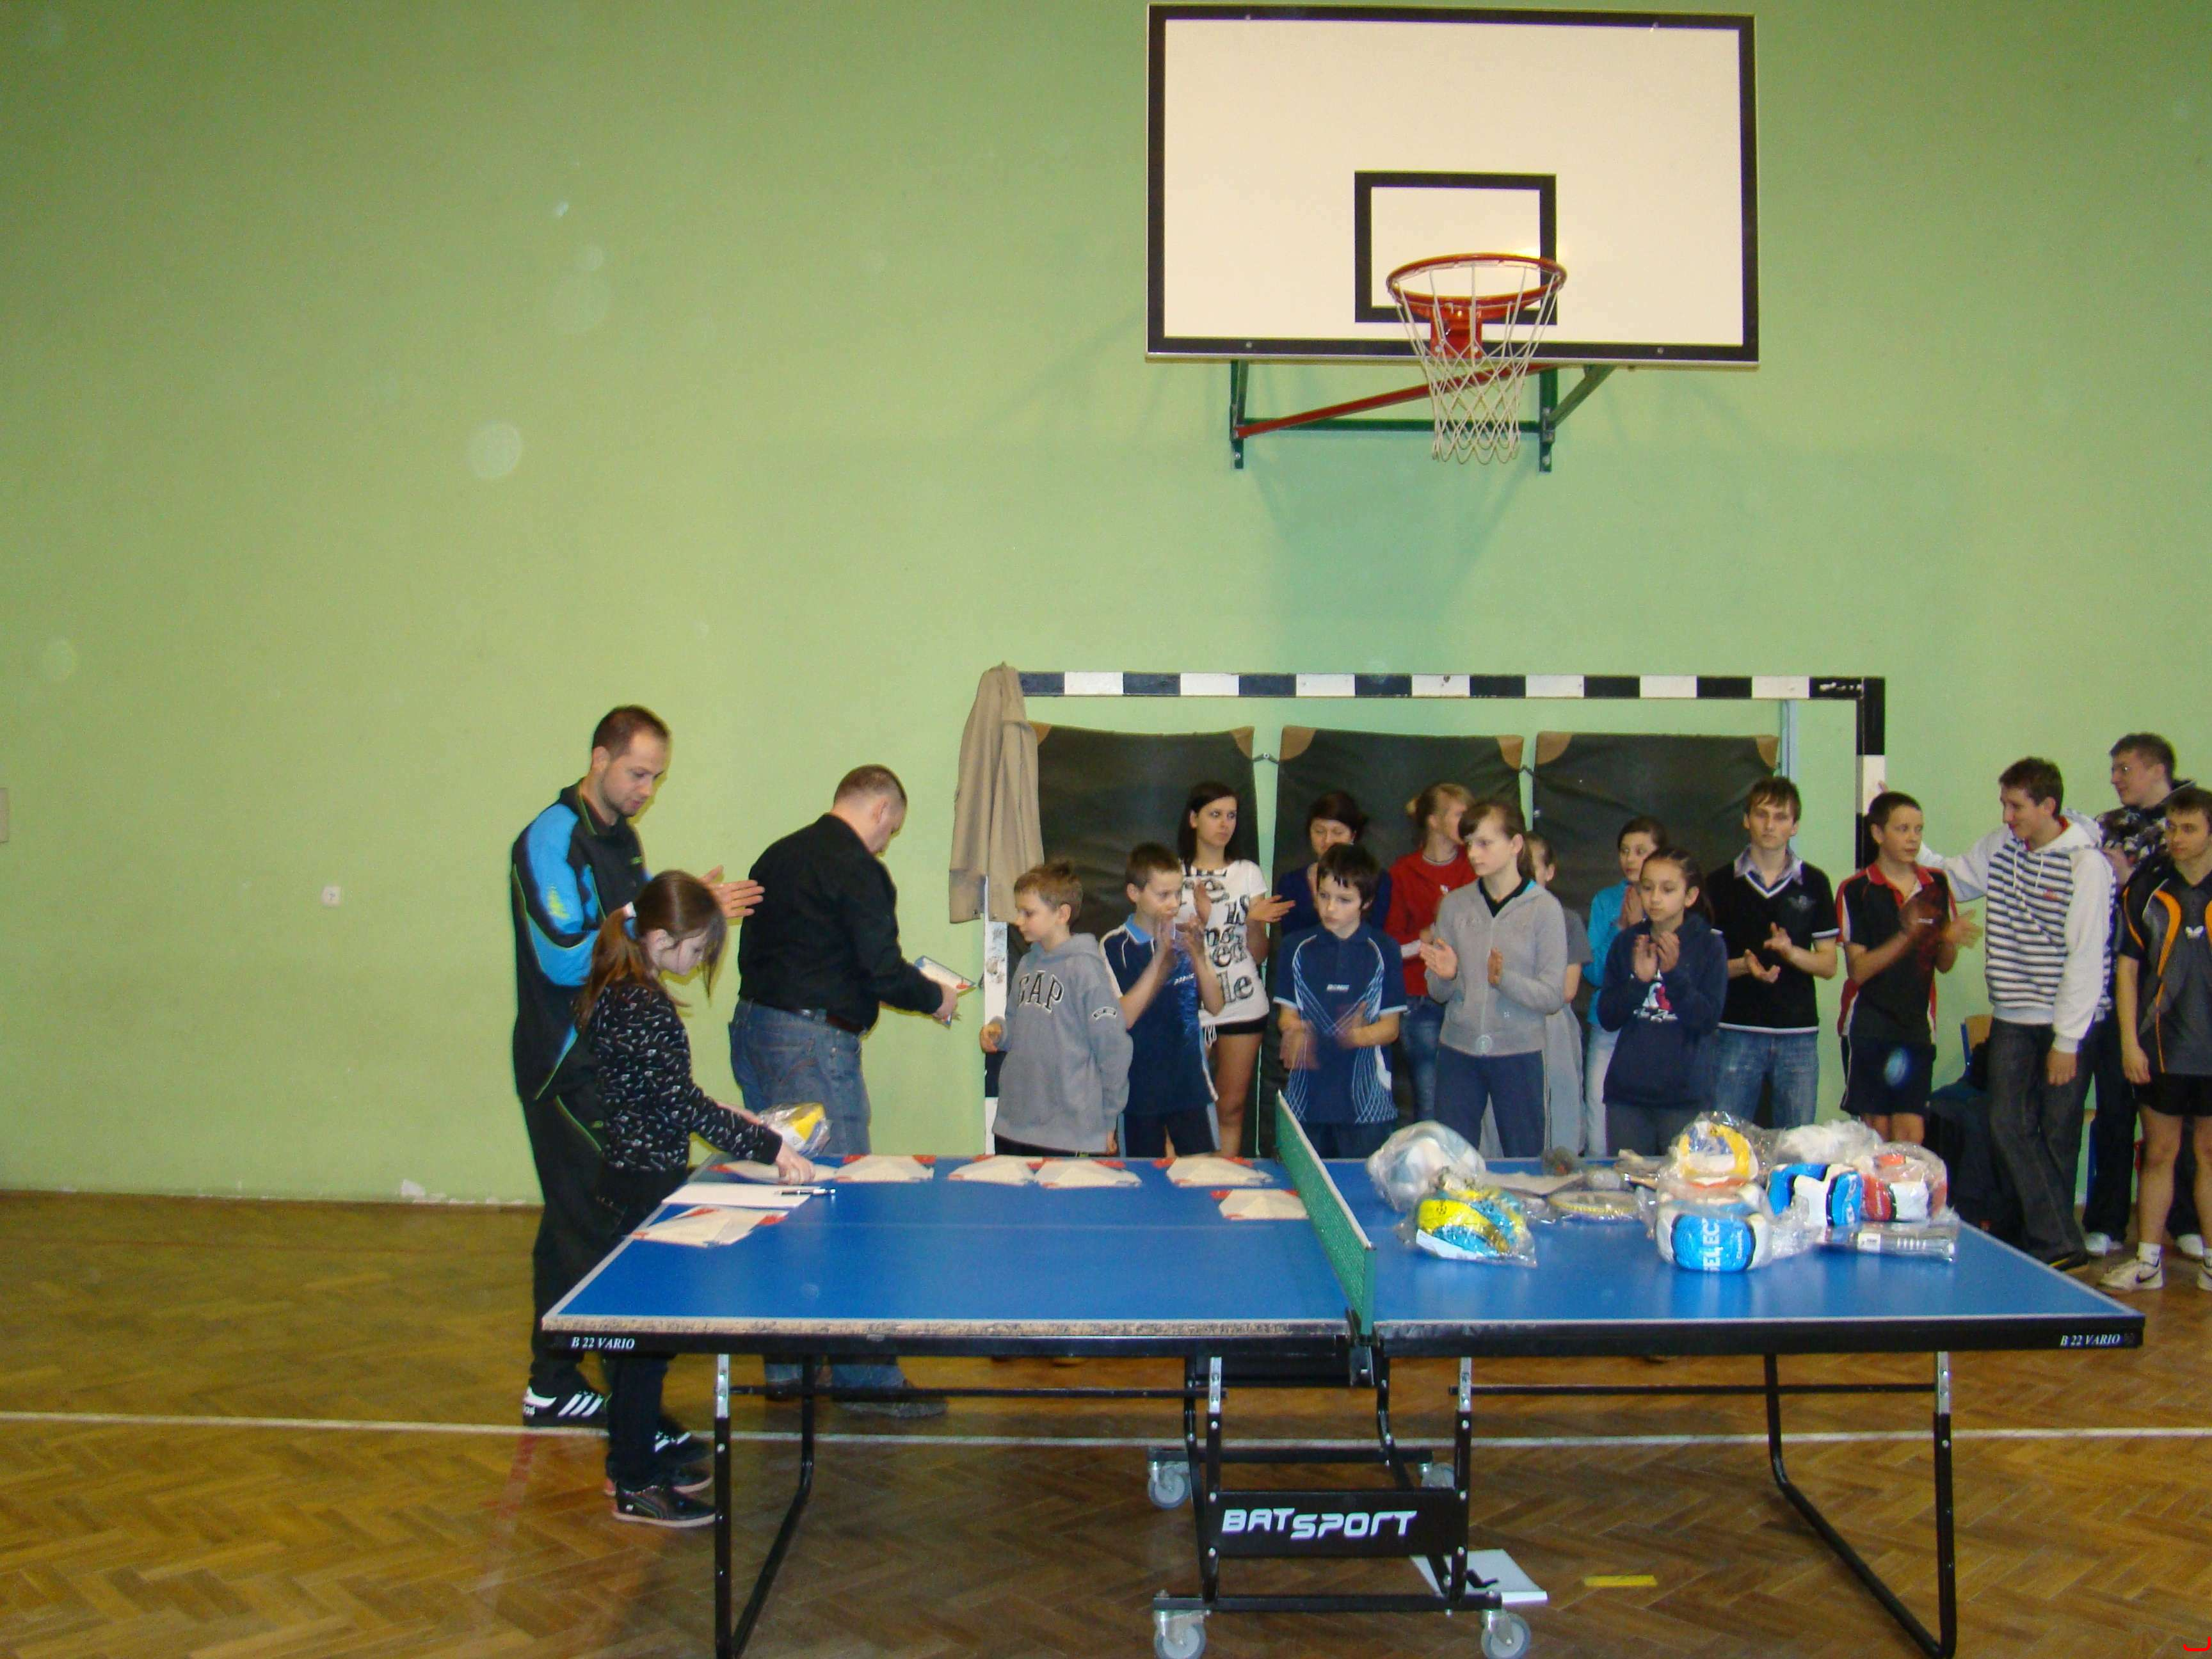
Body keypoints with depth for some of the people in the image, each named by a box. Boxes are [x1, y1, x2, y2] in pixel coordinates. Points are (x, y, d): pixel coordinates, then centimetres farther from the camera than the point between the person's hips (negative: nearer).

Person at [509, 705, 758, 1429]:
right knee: (596, 1224, -7)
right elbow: (565, 959, -21)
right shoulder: (550, 840, -14)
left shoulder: (622, 836, 14)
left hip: (608, 1061, 9)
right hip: (567, 1065, -9)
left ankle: (553, 1384, 22)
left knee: (572, 1224, 14)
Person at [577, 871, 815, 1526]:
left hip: (629, 1177, 10)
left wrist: (733, 1119, 15)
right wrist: (769, 1147, -23)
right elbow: (683, 1103, -25)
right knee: (645, 1331, -1)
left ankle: (636, 1455, 32)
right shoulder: (642, 1006, -22)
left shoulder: (619, 993, 10)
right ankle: (634, 1487, 10)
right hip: (642, 1188, -10)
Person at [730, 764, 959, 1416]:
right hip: (813, 1044, -9)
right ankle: (864, 1375, 4)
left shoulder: (777, 856, 13)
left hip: (753, 1028, 9)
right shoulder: (859, 871, -12)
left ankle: (785, 1363, 26)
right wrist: (936, 997, 2)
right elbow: (883, 971, -16)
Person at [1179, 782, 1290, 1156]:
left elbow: (1258, 955, 8)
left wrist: (1256, 922, -12)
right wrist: (1200, 918, -16)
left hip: (1243, 1004, 2)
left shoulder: (1249, 873, 9)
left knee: (1232, 1107, 6)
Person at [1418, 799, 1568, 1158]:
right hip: (1458, 1050, 3)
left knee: (1525, 1161, 5)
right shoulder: (1455, 904, 5)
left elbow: (1554, 997, -8)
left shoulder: (1544, 908, -4)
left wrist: (1506, 979, -23)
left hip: (1519, 1052, -2)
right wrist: (1445, 976, -13)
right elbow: (1438, 993, 8)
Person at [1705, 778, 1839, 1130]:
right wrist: (1744, 966, -15)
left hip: (1799, 1034, 1)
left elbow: (1829, 966, 8)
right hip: (1737, 1033, -1)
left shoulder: (1814, 883, 7)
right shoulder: (1721, 884, 5)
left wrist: (1791, 952, -12)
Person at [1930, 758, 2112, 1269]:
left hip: (2065, 1025, -5)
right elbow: (1949, 877, 23)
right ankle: (2059, 1244, -1)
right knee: (2008, 1125, -5)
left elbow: (2086, 959, -14)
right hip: (2011, 1020, 5)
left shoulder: (2087, 864, -12)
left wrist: (2067, 1041, -14)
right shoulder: (1999, 847, 5)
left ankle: (2047, 1240, 16)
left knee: (2057, 1137, 4)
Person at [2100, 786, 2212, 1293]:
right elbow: (2128, 967, 4)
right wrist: (2130, 1041, -1)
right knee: (2159, 1153, 8)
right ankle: (2148, 1261, 15)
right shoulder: (2148, 888, 0)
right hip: (2163, 1047, 1)